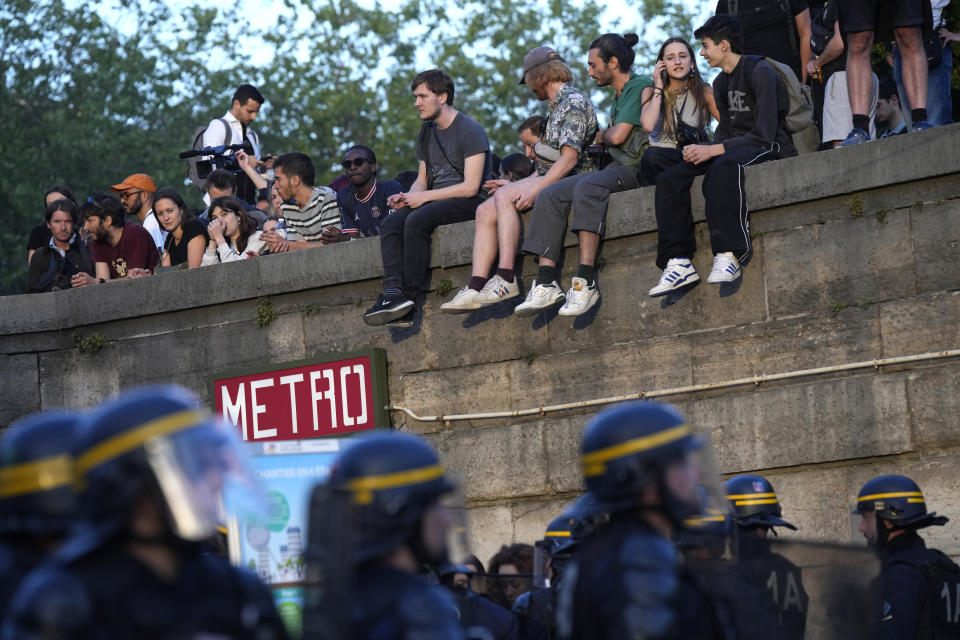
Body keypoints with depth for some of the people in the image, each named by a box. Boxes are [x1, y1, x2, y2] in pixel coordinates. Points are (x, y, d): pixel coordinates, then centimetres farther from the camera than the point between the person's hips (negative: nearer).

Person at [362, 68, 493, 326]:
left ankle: (409, 298, -30)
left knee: (416, 222, -33)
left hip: (469, 202, -8)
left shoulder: (470, 131, -9)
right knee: (390, 225, -19)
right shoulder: (426, 132, 18)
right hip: (437, 198, 8)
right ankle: (393, 292, -35)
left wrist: (423, 197, -14)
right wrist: (407, 197, -2)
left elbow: (470, 187, -16)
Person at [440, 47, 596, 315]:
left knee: (504, 197, -28)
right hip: (549, 180, 10)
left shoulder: (574, 102, -9)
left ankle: (506, 280, -35)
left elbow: (569, 158, -20)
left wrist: (534, 189, -26)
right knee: (486, 211, -5)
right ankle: (476, 288, -17)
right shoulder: (558, 104, 23)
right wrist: (515, 184, 20)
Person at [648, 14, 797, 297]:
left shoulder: (760, 72, -11)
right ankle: (679, 262, -21)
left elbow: (764, 134, -19)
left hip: (770, 148, -9)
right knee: (669, 178, -9)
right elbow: (726, 130, 16)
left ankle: (729, 255, -47)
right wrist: (701, 150, -7)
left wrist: (713, 150, -22)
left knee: (723, 167, -41)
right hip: (737, 146, 9)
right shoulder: (721, 83, 17)